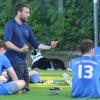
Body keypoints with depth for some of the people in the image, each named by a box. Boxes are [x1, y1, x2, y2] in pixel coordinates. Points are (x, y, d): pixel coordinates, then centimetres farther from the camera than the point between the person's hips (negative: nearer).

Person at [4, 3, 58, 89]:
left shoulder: (27, 27, 16)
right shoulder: (11, 25, -7)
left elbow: (36, 44, 19)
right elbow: (7, 42, -21)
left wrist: (49, 47, 7)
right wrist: (20, 49, -33)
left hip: (23, 61, 8)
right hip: (14, 61, -8)